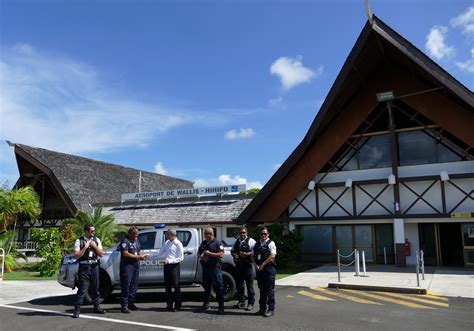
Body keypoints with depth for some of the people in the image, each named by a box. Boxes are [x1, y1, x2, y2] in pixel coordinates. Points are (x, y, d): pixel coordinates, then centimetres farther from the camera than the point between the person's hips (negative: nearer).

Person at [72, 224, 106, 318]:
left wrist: (94, 246, -8)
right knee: (82, 289, -8)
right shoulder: (79, 241, -5)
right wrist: (85, 247, -18)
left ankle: (96, 307, 24)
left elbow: (101, 254, 5)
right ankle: (77, 309, 0)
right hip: (84, 267, -4)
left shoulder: (96, 240, 7)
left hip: (94, 266, 4)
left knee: (95, 288, 12)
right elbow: (76, 256, -10)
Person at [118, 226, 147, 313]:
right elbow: (125, 254, -19)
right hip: (127, 266, -8)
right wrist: (138, 257, -17)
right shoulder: (125, 241, -10)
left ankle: (131, 303, 20)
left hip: (136, 265, 8)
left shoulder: (136, 241, 16)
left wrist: (141, 255, 1)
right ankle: (124, 305, -4)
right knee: (126, 285, -7)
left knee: (134, 285, 11)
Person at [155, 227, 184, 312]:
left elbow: (181, 258, -12)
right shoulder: (167, 243, 10)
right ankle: (169, 305, 18)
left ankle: (177, 305, 9)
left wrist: (169, 261, -18)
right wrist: (160, 258, 0)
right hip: (166, 266, 7)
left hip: (174, 266, -7)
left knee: (176, 286, 0)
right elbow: (161, 253, 21)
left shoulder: (178, 244, -9)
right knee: (167, 286, 10)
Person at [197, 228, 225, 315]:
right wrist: (200, 256, 1)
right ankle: (206, 304, 26)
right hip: (205, 268, 7)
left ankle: (221, 307, 2)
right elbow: (198, 252, 24)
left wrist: (209, 253, -17)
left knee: (218, 287, -4)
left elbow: (221, 254, -15)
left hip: (214, 268, -6)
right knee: (206, 286, 14)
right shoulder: (203, 243, 15)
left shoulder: (217, 243, -6)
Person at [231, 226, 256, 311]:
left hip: (247, 265, -6)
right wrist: (234, 255, 2)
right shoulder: (236, 241, 16)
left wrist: (247, 254, -21)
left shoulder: (251, 241, -3)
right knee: (239, 284, 12)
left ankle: (251, 303, 7)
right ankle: (241, 302, 25)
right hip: (238, 265, 6)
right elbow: (232, 251, 24)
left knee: (249, 285, -2)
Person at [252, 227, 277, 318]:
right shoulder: (257, 244, 15)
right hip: (259, 269, 6)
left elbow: (272, 256, -13)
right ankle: (262, 308, 21)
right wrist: (255, 265, -2)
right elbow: (253, 255, 15)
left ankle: (271, 309, 4)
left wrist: (262, 265, -15)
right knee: (261, 289, 13)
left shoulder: (271, 243, -2)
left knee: (270, 289, -3)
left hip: (268, 269, -6)